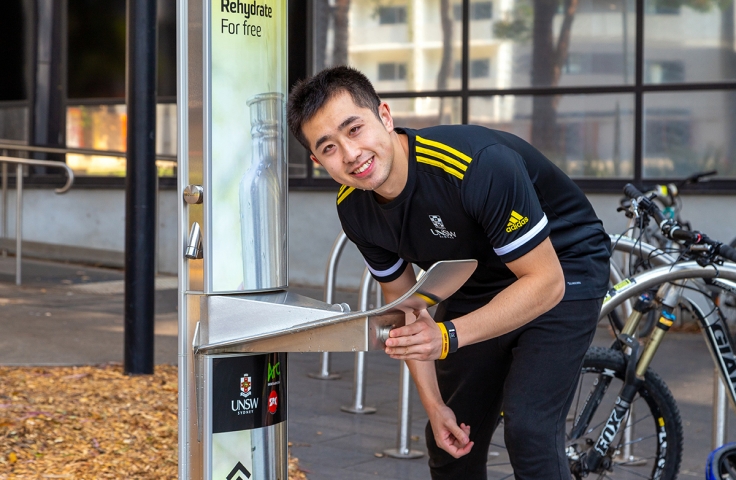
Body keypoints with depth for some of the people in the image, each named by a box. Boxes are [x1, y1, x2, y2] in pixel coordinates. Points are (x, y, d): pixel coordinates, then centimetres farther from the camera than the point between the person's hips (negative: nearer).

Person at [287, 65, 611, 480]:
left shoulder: (479, 165, -37)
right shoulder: (354, 209, -15)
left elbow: (545, 282, -30)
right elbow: (402, 299, 0)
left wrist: (449, 336, -38)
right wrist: (434, 405, -3)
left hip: (562, 267, -6)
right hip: (478, 284, 6)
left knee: (528, 428, -21)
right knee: (452, 442, 8)